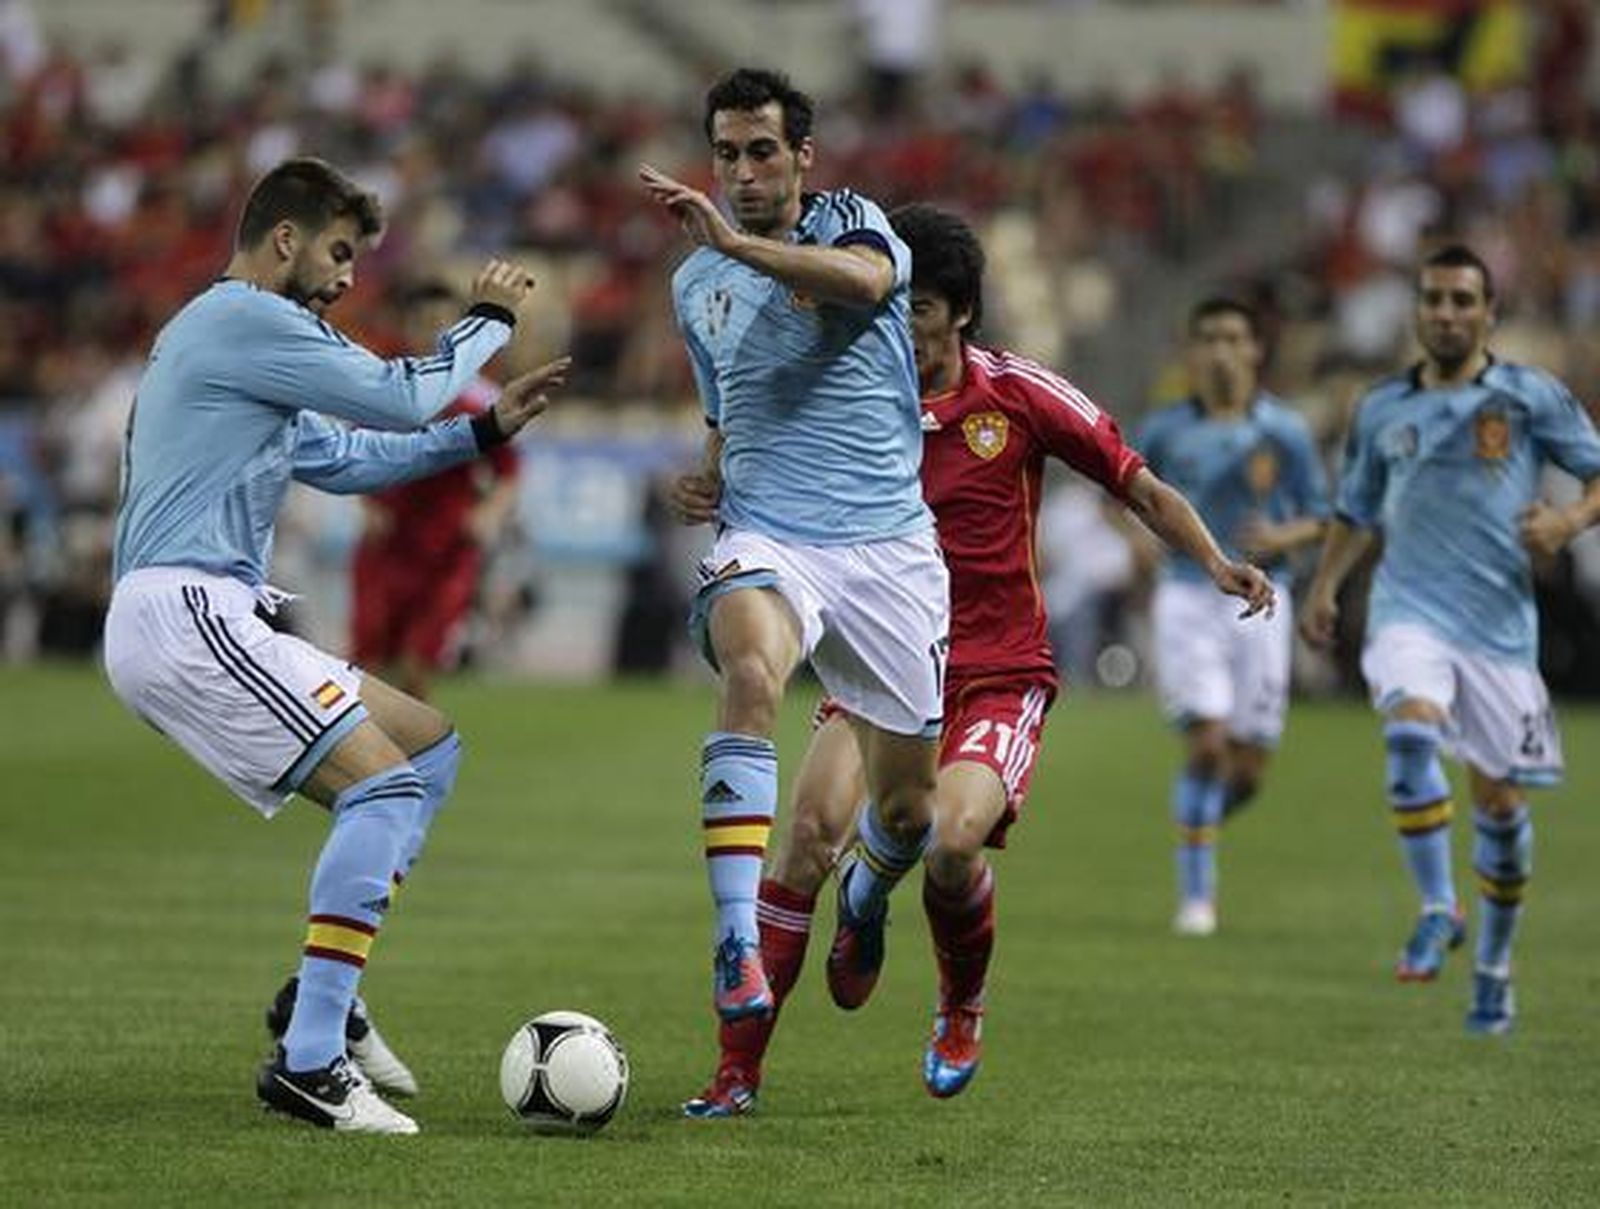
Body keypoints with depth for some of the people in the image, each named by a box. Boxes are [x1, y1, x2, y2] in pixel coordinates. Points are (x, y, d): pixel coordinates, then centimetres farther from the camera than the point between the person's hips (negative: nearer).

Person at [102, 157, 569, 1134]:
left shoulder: (231, 331, 25)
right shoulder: (246, 320, -9)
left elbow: (343, 459, 31)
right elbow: (401, 395, -9)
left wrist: (487, 430, 24)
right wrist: (490, 321, 8)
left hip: (208, 620, 11)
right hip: (183, 614, -11)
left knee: (433, 746, 15)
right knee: (384, 784, -19)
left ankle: (325, 996, 11)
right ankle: (308, 1061, -23)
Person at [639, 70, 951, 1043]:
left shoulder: (852, 222, -1)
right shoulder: (696, 284, 14)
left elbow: (864, 278, -28)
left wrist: (734, 240, -35)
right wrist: (714, 473, 8)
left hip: (888, 543, -1)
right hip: (768, 541, 2)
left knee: (908, 806, 7)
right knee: (751, 676, -34)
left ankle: (865, 898, 45)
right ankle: (739, 944, -42)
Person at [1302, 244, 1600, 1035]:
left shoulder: (1530, 397, 1)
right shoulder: (1382, 409, 10)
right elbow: (1357, 511, 22)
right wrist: (1325, 585, 8)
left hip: (1500, 622, -1)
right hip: (1410, 611, 1)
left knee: (1499, 801, 2)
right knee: (1411, 730, -29)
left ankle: (1493, 966, 22)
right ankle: (1438, 912, -17)